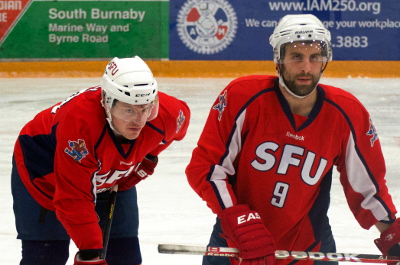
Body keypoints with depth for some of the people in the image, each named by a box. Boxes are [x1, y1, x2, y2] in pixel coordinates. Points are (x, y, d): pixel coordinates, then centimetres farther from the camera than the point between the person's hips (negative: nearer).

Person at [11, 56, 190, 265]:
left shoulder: (167, 114, -28)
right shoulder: (78, 122, -44)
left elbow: (180, 117, 1)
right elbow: (73, 199, -40)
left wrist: (147, 158, -2)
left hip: (112, 179, 5)